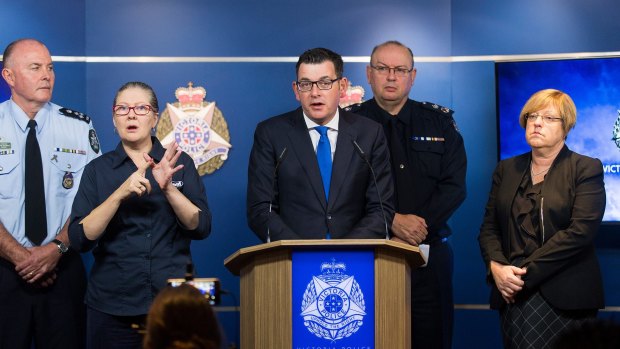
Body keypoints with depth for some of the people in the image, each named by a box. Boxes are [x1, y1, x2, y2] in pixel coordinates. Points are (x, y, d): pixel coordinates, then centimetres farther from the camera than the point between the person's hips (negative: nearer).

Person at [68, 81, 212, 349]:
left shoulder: (179, 163, 6)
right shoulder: (98, 170, 4)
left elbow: (201, 227, -3)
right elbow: (79, 239, -7)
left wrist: (168, 188, -18)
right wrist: (121, 193, -19)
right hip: (111, 304, 0)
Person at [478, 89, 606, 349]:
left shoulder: (586, 169, 0)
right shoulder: (506, 169, 15)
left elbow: (580, 231, -12)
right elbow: (489, 228, 12)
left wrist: (525, 272, -15)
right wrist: (496, 267, -9)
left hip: (563, 298, -4)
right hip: (512, 294, 4)